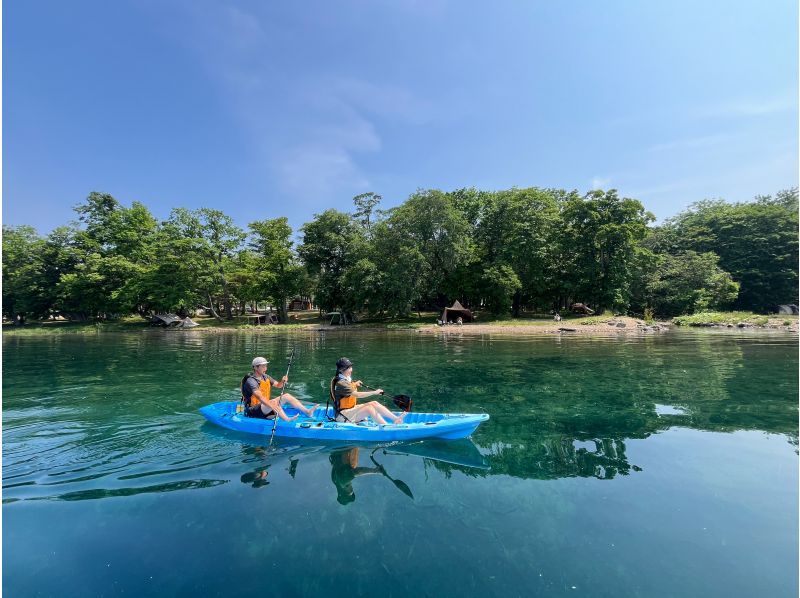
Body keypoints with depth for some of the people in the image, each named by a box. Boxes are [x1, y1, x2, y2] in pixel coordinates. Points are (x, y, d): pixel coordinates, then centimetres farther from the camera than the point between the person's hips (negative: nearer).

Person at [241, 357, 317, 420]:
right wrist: (272, 406, -46)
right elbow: (260, 397, -33)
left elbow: (278, 385, 4)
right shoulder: (251, 381, -19)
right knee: (273, 402, -34)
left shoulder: (266, 377, 8)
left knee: (287, 396, -5)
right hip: (253, 411, -8)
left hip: (265, 406, 8)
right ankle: (287, 420, -51)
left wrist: (283, 381, -20)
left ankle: (307, 412, -12)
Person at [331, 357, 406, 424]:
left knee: (374, 403, -7)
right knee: (369, 408, -26)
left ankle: (396, 419, -14)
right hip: (343, 416, -9)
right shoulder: (340, 383, -21)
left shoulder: (346, 379, 10)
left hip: (351, 408, 9)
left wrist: (354, 384, 23)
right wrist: (374, 392, -25)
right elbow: (357, 395, -28)